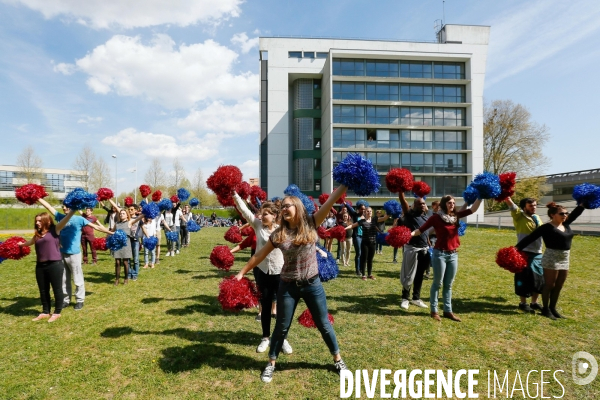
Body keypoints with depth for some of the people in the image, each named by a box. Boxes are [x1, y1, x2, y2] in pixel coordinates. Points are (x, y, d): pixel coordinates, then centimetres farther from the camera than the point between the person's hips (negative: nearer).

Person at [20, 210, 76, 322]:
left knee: (57, 289, 5)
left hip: (55, 265, -7)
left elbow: (66, 219, -21)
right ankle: (45, 312, 31)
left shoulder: (54, 230, -5)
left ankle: (57, 312, 18)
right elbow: (30, 242, 37)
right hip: (40, 266, 7)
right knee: (43, 290, 16)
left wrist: (73, 209, -35)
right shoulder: (37, 234, 14)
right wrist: (21, 244, 55)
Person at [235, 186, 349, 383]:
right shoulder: (279, 234, -6)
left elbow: (330, 202, -18)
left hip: (312, 284, 0)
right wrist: (242, 272, 5)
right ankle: (271, 364, 33)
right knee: (282, 327, 13)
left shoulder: (310, 224, -10)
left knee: (324, 324, 15)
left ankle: (338, 359, 35)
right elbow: (260, 255, 3)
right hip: (288, 286, 1)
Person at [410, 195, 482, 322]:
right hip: (440, 254, -5)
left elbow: (473, 209, 5)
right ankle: (434, 311, 14)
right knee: (437, 283, 3)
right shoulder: (436, 217, -10)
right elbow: (421, 229, -13)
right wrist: (410, 234, -29)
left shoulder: (456, 216, 6)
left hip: (453, 254, 6)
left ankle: (448, 311, 22)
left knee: (448, 284, 13)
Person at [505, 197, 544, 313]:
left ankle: (534, 302, 28)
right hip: (525, 253, -7)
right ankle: (523, 303, 14)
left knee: (539, 278, 13)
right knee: (525, 278, 0)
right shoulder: (519, 216, -6)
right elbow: (510, 203, -25)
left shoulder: (537, 218, 14)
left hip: (538, 253, 7)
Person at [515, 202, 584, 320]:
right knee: (549, 285, 2)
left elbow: (576, 212, 15)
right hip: (551, 258, -8)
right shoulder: (547, 227, -14)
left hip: (564, 259, 8)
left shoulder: (566, 224, 8)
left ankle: (552, 308, 25)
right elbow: (530, 237, -17)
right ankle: (545, 309, 14)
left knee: (558, 286, 14)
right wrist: (517, 248, -24)